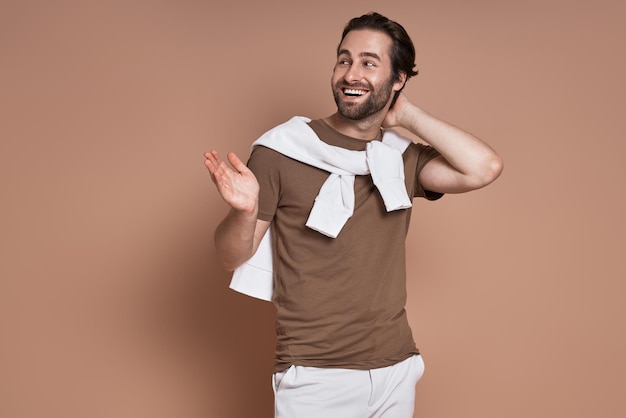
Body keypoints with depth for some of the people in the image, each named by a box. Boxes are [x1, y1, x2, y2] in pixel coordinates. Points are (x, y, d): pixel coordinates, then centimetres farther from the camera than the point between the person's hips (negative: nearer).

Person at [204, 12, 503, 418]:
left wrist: (407, 115, -6)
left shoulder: (402, 159, 3)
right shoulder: (282, 151, -6)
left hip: (397, 370, 4)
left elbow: (484, 168, -14)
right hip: (315, 377, -3)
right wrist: (244, 212, -26)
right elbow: (233, 257, -4)